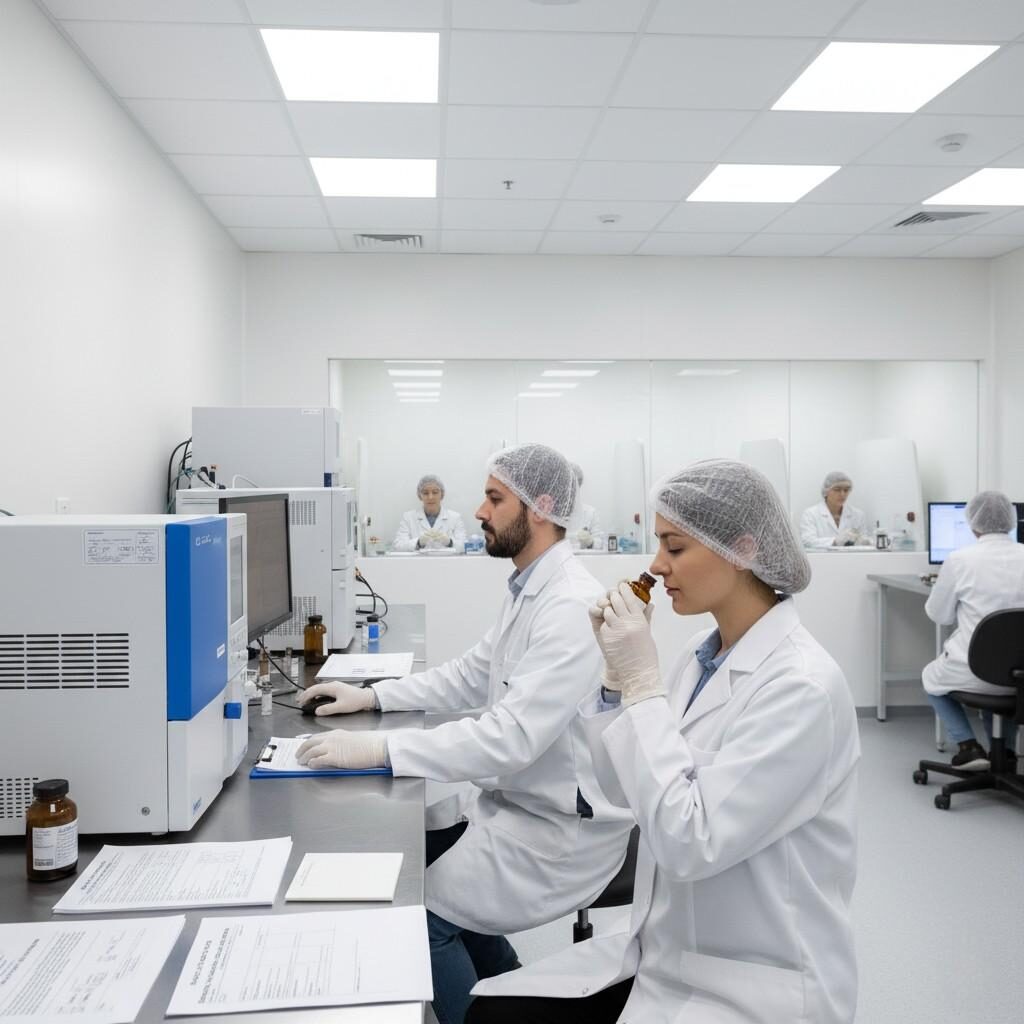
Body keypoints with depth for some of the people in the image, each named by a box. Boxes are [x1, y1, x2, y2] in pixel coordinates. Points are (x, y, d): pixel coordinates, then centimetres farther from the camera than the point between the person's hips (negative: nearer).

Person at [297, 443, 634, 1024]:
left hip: (563, 828, -9)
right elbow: (473, 675, 15)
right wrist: (372, 696, 6)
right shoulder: (530, 589, 6)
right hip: (514, 799, 9)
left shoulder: (572, 606, -27)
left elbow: (511, 737, -33)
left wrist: (378, 749, -34)